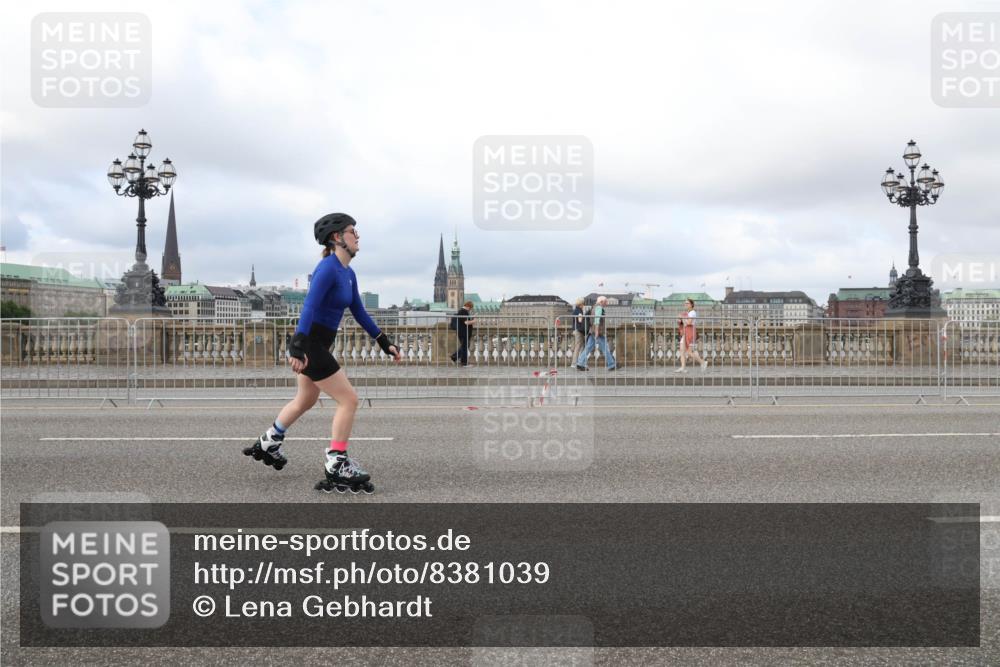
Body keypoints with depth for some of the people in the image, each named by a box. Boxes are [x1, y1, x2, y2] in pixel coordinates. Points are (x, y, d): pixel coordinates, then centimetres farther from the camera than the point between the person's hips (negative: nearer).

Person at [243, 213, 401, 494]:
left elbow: (359, 312, 16)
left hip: (318, 345, 10)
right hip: (308, 345, -10)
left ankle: (268, 443, 44)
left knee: (305, 401, 25)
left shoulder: (348, 273, 10)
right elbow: (309, 307, -28)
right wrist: (298, 347, -35)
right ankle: (336, 466, 1)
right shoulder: (328, 268, -19)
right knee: (349, 400, -7)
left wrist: (384, 342, 15)